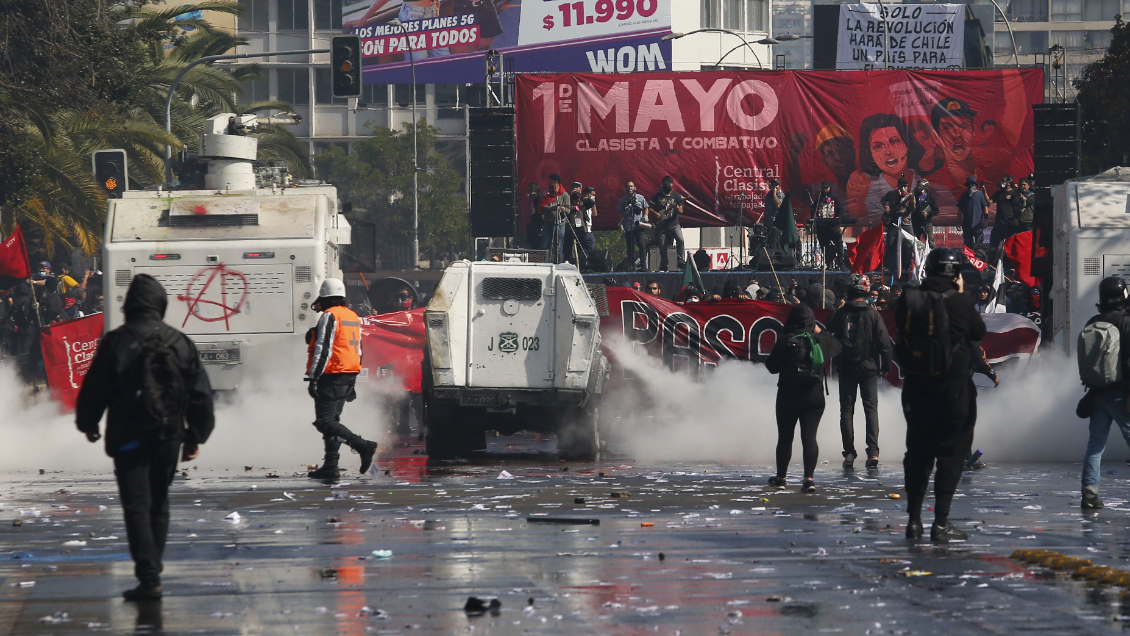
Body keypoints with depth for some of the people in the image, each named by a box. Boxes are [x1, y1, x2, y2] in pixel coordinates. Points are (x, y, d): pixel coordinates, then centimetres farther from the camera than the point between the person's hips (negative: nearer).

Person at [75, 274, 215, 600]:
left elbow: (95, 387, -2)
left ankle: (149, 577, -16)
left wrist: (87, 423, 16)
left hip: (129, 439, -4)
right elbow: (200, 394, 7)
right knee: (158, 505, 17)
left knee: (137, 507, -5)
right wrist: (195, 436, 17)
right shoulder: (180, 343, 3)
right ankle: (151, 571, 23)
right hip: (168, 438, 4)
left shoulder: (116, 342, -8)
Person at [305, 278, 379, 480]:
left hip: (332, 376, -9)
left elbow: (323, 349, -18)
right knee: (331, 420, 13)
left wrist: (313, 378, -18)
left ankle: (363, 446, -21)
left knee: (325, 422, -10)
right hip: (349, 376, 9)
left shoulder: (329, 316, -10)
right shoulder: (353, 317, 18)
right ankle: (330, 466, 10)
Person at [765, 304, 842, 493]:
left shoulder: (784, 340, -10)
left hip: (788, 394, -1)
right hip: (814, 395, 1)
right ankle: (809, 478, -12)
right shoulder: (819, 340, -2)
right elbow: (836, 347, 20)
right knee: (809, 436, 0)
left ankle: (780, 477, 21)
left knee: (785, 436, 11)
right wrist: (820, 332, 27)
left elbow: (772, 366, -3)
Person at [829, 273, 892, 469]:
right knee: (871, 409, 3)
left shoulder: (840, 314, -2)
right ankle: (873, 452, -8)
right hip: (868, 368, -1)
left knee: (846, 410, 6)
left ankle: (849, 453, 2)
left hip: (845, 368, 1)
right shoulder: (872, 314, -7)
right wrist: (886, 365, 0)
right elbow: (884, 341, -7)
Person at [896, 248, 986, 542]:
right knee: (951, 453, 2)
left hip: (916, 388, 4)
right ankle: (941, 522, -4)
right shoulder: (959, 302, -12)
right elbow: (979, 332, 4)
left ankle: (914, 520, 17)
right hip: (953, 388, -4)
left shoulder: (909, 300, -2)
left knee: (917, 452, 15)